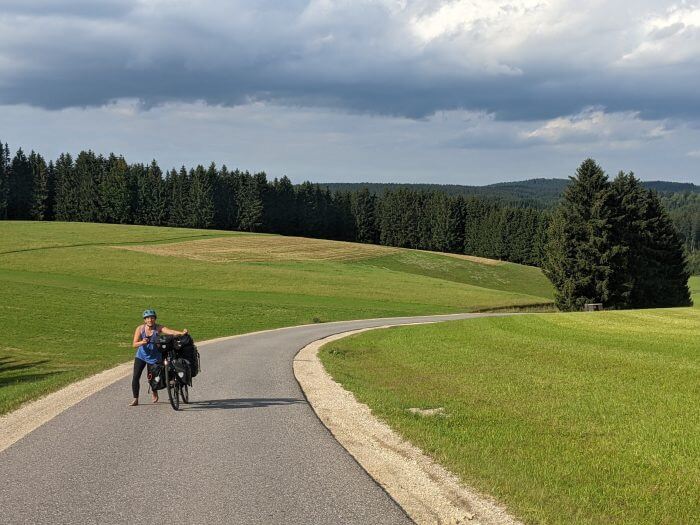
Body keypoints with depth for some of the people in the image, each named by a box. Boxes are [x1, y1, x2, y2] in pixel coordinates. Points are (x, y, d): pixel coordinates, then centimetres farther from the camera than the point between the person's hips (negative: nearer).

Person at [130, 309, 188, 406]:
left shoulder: (158, 328, -15)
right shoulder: (140, 328, -12)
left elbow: (170, 332, -32)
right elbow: (134, 344, -16)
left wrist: (181, 333, -49)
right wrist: (142, 342, -37)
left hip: (154, 357, -1)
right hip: (141, 356, 1)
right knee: (135, 377, -9)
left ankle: (154, 394, 39)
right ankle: (135, 399, 4)